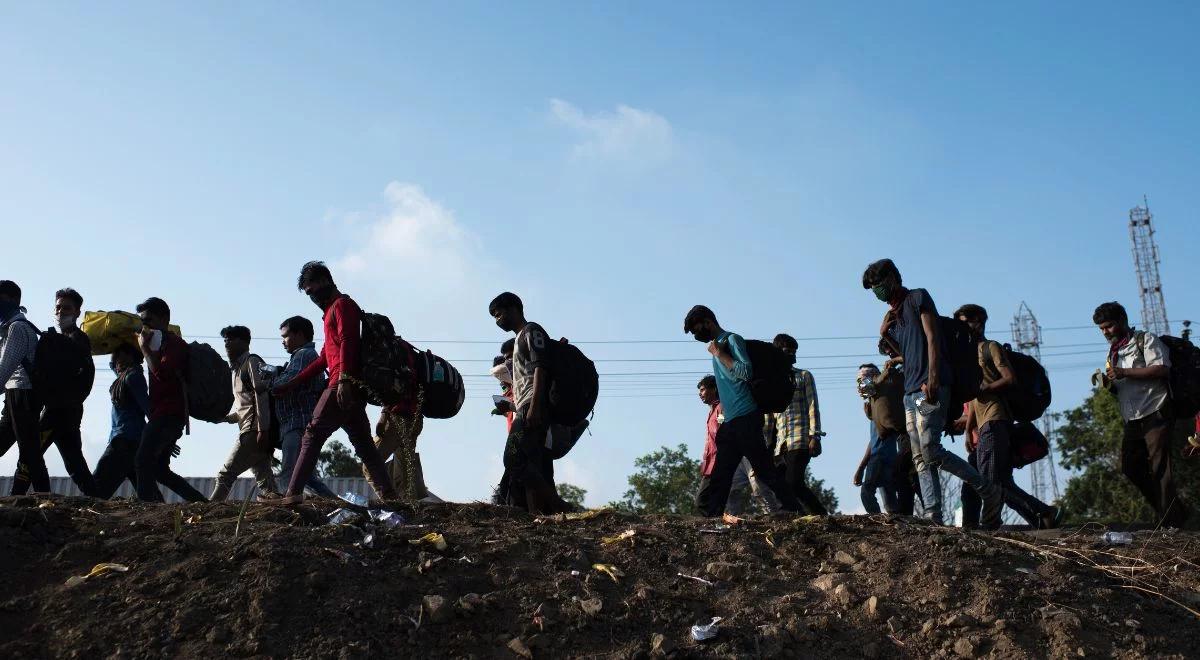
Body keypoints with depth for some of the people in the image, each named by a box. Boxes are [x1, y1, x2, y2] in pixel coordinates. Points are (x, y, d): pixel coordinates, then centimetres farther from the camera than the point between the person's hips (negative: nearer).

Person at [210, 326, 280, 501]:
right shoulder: (236, 369, 27)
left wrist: (262, 430, -21)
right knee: (263, 479, 1)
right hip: (248, 430, 9)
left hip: (254, 429, -9)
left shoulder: (252, 362, -1)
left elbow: (261, 395, -13)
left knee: (226, 474, -10)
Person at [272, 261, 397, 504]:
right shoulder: (332, 311, 30)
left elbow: (347, 342, -16)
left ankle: (294, 493, -12)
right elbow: (324, 359, 31)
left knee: (313, 434, -9)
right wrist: (290, 385, 29)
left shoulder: (342, 305, 0)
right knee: (362, 442, 5)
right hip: (352, 389, 10)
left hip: (344, 385, -10)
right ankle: (388, 492, -1)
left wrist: (344, 379, -27)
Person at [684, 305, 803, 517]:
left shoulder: (732, 340, -4)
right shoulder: (717, 347, 22)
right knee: (720, 476, 4)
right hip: (730, 423, 9)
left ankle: (794, 510, -7)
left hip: (745, 418, -9)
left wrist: (719, 354, -12)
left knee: (765, 469, -10)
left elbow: (746, 371, -20)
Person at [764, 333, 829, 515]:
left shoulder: (804, 376, 10)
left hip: (800, 440, -5)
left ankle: (822, 515, -10)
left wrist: (815, 437, -11)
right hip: (780, 444, 5)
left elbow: (813, 407, 0)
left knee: (794, 483, -19)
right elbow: (769, 418, 20)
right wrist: (767, 445, 12)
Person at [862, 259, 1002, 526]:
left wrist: (932, 381, -19)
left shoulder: (918, 297, 1)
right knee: (921, 459, -1)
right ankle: (933, 515, -6)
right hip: (910, 391, 9)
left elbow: (932, 339, -9)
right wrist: (884, 335, 10)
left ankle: (990, 492, -7)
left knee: (930, 450, -17)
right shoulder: (892, 315, 24)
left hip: (930, 388, -9)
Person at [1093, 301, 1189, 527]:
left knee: (1159, 469, -10)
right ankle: (1177, 511, 15)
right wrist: (1108, 383, 2)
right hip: (1132, 420, 8)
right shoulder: (1113, 352, 22)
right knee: (1130, 467, 4)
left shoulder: (1145, 340, -1)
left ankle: (1170, 521, -5)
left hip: (1155, 413, -8)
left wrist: (1124, 373, -18)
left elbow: (1162, 369, -15)